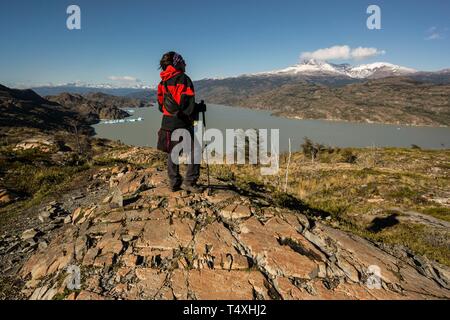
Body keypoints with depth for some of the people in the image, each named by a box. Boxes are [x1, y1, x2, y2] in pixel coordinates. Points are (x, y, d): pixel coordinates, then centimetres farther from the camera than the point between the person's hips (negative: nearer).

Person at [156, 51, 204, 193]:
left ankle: (174, 183, 18)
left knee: (172, 152, 12)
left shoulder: (162, 82, 13)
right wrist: (199, 108, 0)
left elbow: (161, 104, 15)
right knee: (195, 150, 2)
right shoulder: (183, 79, -9)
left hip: (167, 122, 7)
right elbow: (188, 103, -16)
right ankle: (189, 181, -2)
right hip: (182, 123, -7)